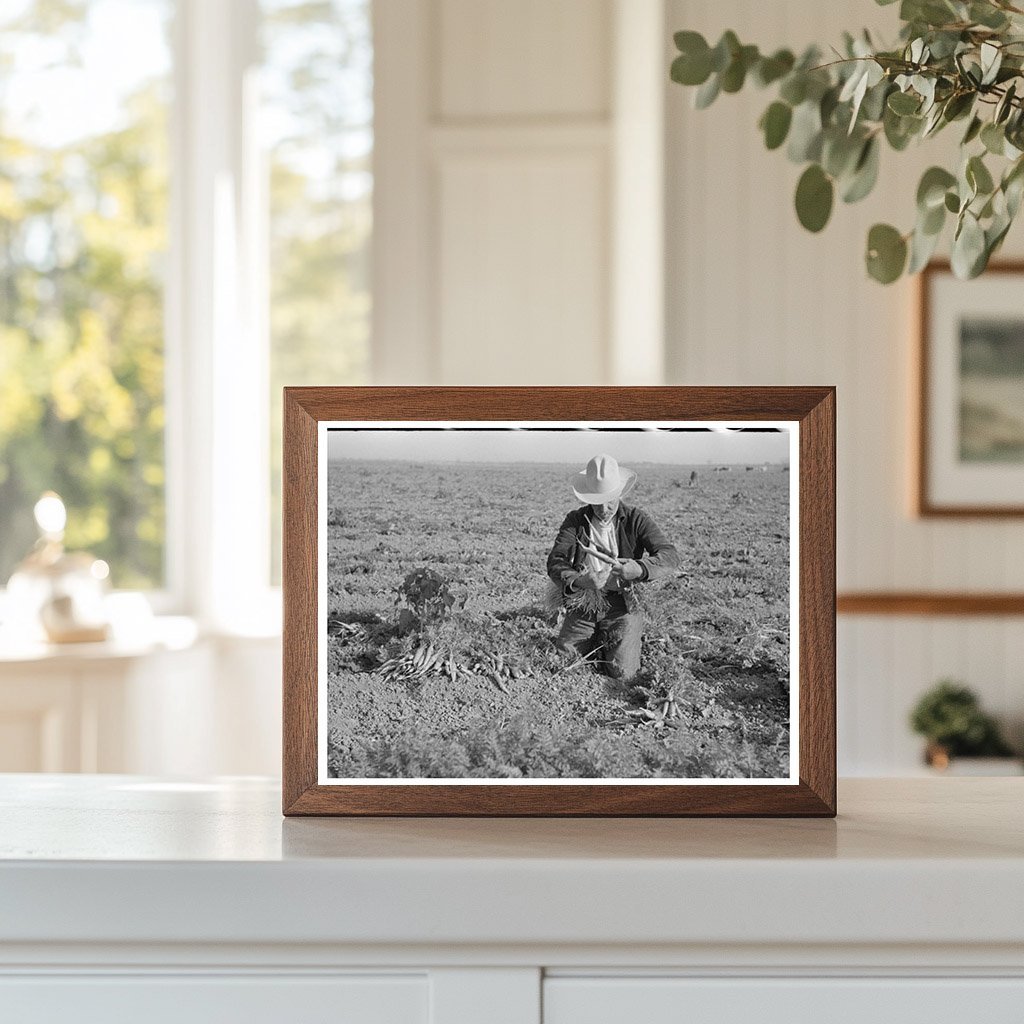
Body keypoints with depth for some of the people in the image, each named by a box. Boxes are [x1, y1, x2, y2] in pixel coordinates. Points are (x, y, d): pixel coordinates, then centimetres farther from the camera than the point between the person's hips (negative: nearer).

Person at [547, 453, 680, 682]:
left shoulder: (636, 520, -4)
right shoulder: (575, 521, 0)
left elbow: (669, 555, -17)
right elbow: (555, 562, -12)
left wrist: (640, 568, -40)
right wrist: (577, 582, -35)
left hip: (622, 605, -2)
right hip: (583, 605, 2)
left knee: (622, 674, -15)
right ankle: (598, 644, 23)